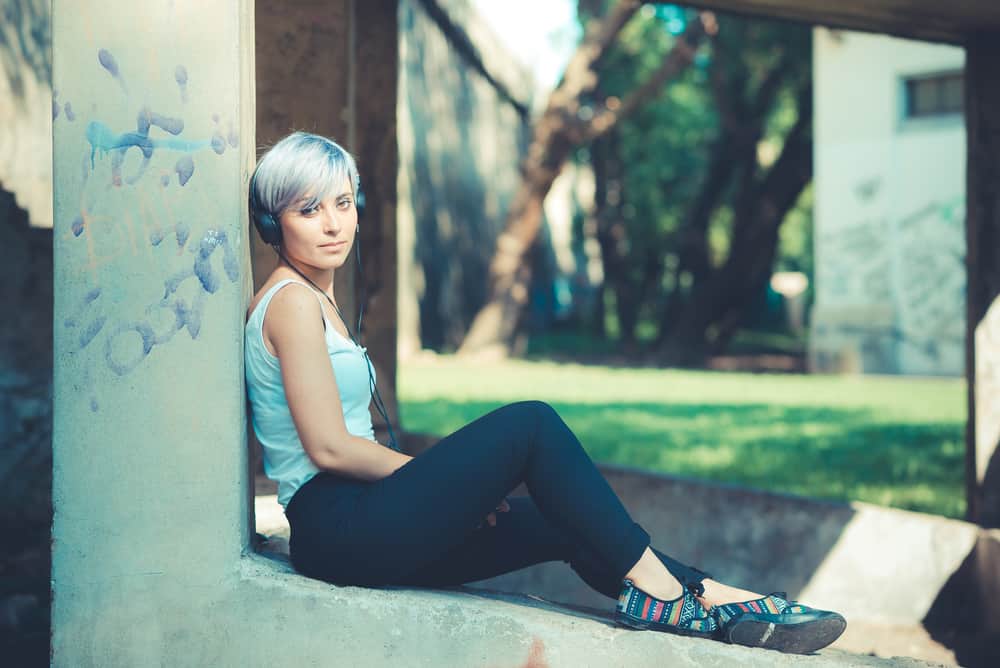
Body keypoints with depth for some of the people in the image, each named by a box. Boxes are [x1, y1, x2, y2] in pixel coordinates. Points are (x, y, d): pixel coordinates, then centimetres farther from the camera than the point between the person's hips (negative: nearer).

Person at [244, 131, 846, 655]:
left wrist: (456, 481, 6)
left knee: (568, 524, 3)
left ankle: (716, 600, -2)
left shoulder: (316, 299, 19)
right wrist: (452, 476, -6)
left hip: (359, 523, 9)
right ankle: (651, 586, -12)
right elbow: (328, 447, -16)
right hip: (338, 527, -9)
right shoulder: (293, 301, -10)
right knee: (531, 424, -16)